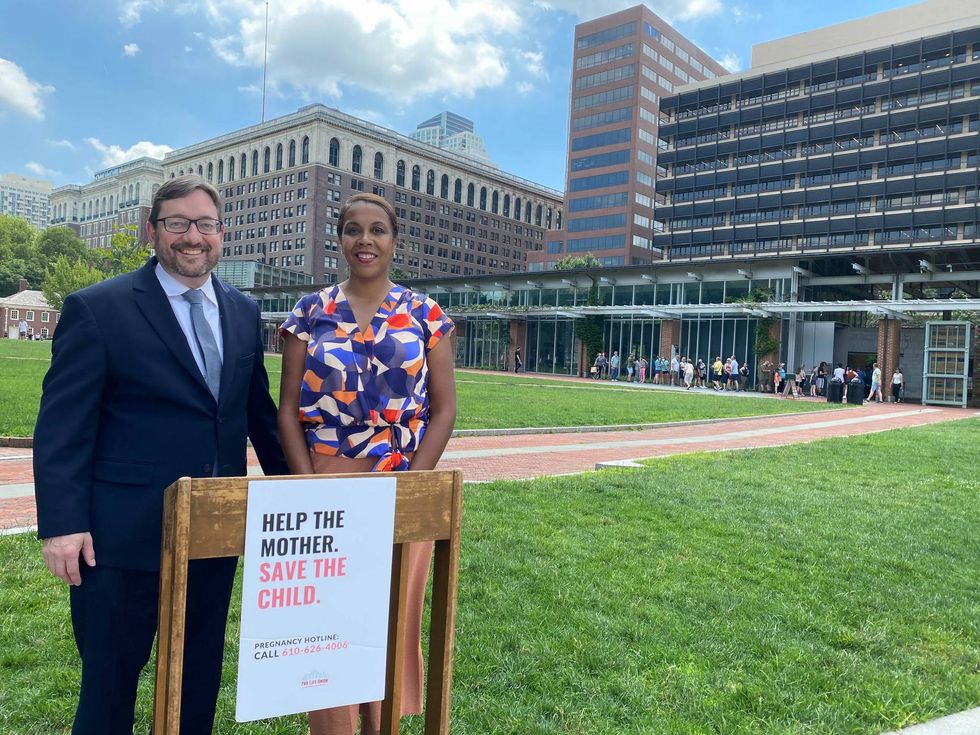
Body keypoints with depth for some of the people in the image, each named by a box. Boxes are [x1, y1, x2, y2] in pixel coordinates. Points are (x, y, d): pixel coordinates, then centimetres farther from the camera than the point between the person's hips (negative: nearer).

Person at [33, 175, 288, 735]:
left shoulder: (244, 312, 6)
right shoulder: (97, 309, -7)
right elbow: (61, 427, -9)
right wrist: (62, 524, -14)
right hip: (123, 533, -4)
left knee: (200, 677, 19)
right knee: (110, 680, 13)